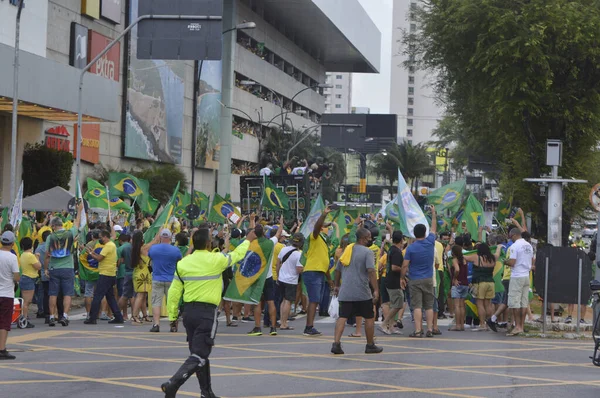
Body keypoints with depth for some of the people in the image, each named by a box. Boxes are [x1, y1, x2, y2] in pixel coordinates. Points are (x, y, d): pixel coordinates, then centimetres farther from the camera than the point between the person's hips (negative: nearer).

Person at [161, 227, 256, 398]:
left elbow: (173, 292, 3)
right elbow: (237, 254, 10)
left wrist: (172, 316, 12)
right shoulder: (216, 260, -9)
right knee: (198, 357, -7)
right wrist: (248, 240, 27)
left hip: (188, 312, 6)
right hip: (206, 313, -6)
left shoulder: (183, 263, 2)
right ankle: (172, 384, -24)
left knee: (199, 353, 18)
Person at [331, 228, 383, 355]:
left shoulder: (347, 250, 14)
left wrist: (336, 285, 31)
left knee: (342, 317, 2)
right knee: (369, 318, 9)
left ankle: (336, 343, -13)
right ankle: (370, 345, 17)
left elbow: (338, 270, 19)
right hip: (362, 292, -5)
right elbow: (371, 271, -18)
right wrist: (376, 290, -19)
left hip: (345, 292, 5)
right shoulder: (367, 252, -8)